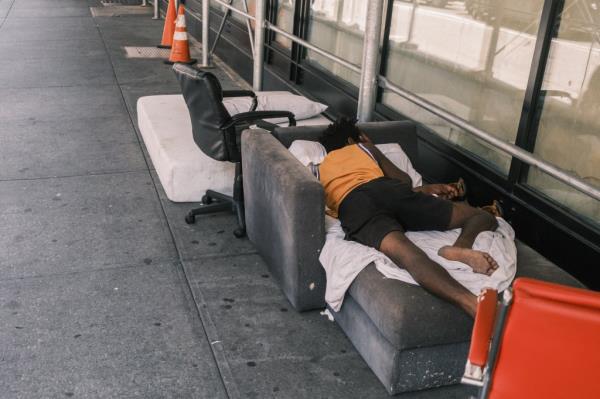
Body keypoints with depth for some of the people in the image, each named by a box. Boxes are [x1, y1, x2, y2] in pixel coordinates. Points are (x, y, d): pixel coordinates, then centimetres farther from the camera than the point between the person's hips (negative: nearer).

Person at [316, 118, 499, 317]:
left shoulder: (318, 170, 39)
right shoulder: (363, 148, 36)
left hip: (353, 206, 0)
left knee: (408, 256, -31)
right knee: (483, 217, 8)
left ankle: (472, 303, -62)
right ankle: (461, 247, -30)